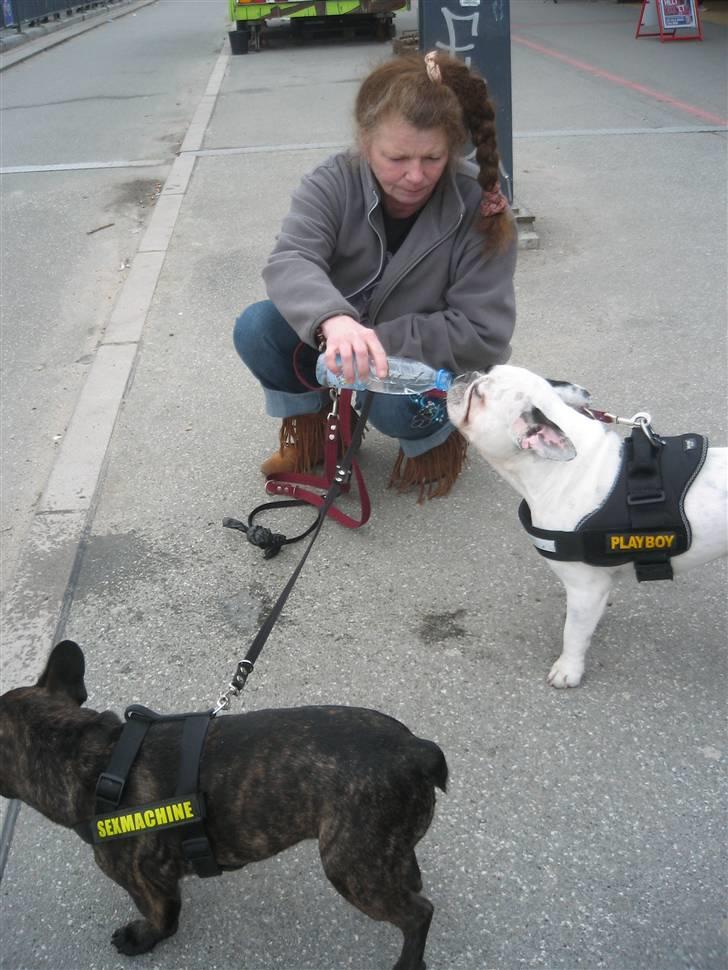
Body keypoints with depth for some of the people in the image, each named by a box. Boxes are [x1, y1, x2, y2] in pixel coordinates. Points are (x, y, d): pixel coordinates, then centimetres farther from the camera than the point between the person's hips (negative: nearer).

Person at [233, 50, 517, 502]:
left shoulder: (481, 210, -23)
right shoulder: (335, 182, -18)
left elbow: (483, 335, -24)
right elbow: (289, 262, -35)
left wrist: (376, 339, -30)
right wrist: (334, 319, -58)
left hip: (435, 362, -3)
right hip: (339, 345, 3)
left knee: (394, 403, -36)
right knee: (256, 328, -21)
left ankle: (435, 438, 2)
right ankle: (309, 428, 6)